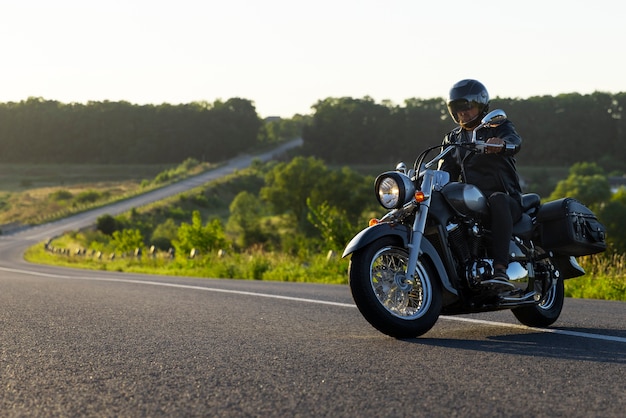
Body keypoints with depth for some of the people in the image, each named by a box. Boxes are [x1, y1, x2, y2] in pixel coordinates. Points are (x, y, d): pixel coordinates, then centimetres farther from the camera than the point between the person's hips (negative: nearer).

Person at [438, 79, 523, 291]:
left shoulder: (498, 127, 6)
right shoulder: (452, 139, 21)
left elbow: (514, 140, -19)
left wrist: (501, 143, -45)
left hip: (506, 198, -4)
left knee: (498, 200, -41)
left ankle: (500, 269, -51)